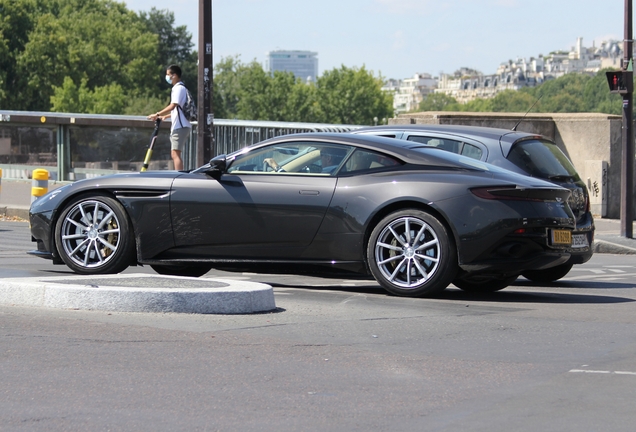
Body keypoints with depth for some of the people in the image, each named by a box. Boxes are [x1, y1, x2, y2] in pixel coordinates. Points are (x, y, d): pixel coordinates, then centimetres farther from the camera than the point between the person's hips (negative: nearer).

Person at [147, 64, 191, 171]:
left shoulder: (179, 88, -11)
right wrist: (166, 116, 28)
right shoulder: (178, 88, 20)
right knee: (174, 154, 13)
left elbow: (173, 106, -23)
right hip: (177, 126, 10)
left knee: (175, 153, -16)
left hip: (180, 126, -10)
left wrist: (157, 114, -23)